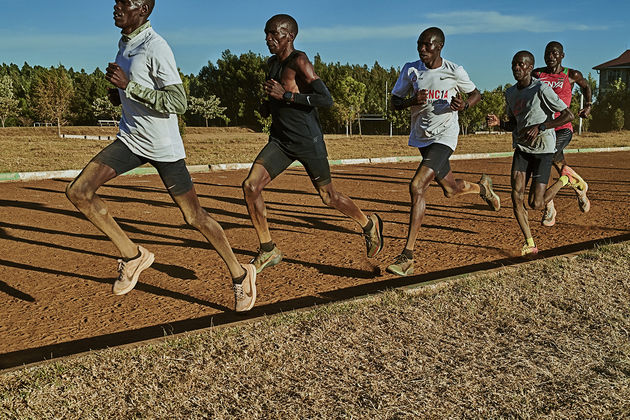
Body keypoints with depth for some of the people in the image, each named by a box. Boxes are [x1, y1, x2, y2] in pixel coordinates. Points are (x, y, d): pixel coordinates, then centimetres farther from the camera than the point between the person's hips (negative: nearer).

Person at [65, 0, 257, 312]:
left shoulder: (156, 47, -16)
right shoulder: (123, 43, 11)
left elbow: (178, 103, -23)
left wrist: (129, 86, -24)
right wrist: (120, 93, 9)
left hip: (163, 146, -8)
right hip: (131, 139, 8)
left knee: (194, 217, -2)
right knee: (78, 192, -5)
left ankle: (239, 275, 16)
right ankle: (132, 255, 9)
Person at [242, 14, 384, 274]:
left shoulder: (299, 61, -14)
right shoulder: (273, 62, 11)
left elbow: (326, 99, -23)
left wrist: (285, 95, -25)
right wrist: (269, 105, 8)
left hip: (308, 141, -7)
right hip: (280, 140, 7)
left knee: (328, 197, 6)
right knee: (250, 186, -10)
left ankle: (369, 225, 35)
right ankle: (268, 251, 4)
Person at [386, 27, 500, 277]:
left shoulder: (454, 71, -6)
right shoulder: (410, 70, 1)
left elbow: (476, 94, 8)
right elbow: (395, 101, 5)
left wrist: (464, 105, -15)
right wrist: (412, 101, -17)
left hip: (445, 136, -5)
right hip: (421, 137, 5)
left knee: (417, 186, -21)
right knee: (451, 190, 17)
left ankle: (407, 256, -18)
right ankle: (481, 187, 53)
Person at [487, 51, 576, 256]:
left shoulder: (541, 89, -13)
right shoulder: (510, 93, 9)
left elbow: (569, 115, -13)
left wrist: (540, 127, -22)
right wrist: (499, 123, -3)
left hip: (543, 148, -6)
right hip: (521, 147, 6)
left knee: (536, 204, -5)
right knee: (516, 196, -11)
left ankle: (565, 179, 23)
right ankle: (530, 244, 0)